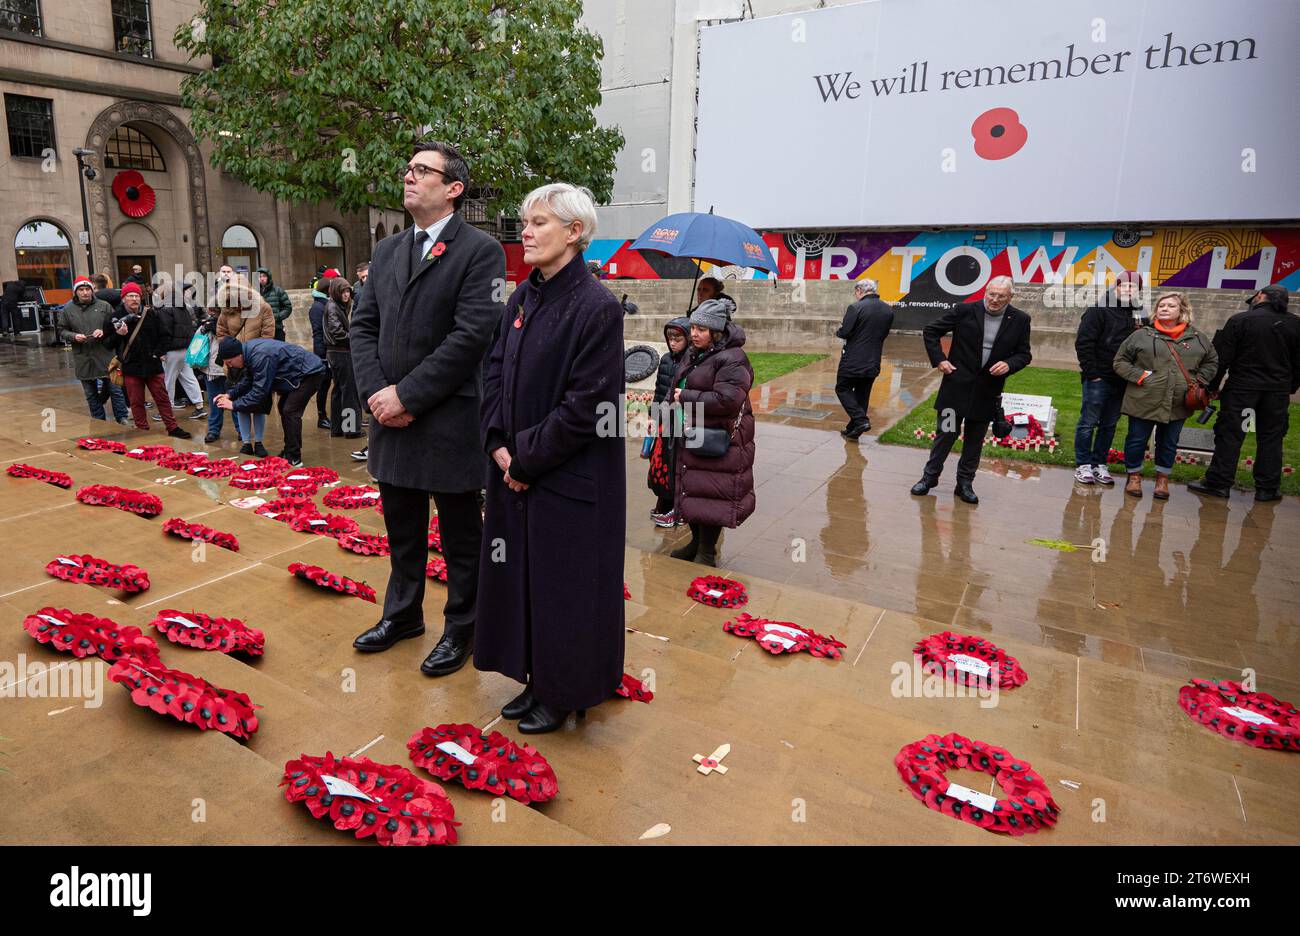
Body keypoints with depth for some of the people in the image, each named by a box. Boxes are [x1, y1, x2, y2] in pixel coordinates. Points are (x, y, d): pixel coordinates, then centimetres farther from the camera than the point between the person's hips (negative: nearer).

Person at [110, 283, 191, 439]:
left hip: (152, 364, 1)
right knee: (136, 401, 6)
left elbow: (162, 335, 9)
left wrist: (159, 352, -1)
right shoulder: (118, 317, -2)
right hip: (131, 367, -1)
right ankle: (142, 430, 16)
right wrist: (119, 335, -19)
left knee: (162, 398, 6)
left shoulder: (150, 314, 2)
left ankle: (172, 428, 13)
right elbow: (111, 343, 0)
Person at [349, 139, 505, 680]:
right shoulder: (386, 251, 13)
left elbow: (471, 337, -17)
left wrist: (407, 394, -16)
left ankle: (461, 630, 27)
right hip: (392, 419, 6)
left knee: (461, 537, 9)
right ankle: (403, 614, 40)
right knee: (402, 531, 20)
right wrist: (376, 392, -6)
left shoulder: (480, 251, -8)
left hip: (450, 423, -6)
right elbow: (363, 326, 10)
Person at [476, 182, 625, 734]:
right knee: (520, 577, 16)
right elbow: (495, 372, 9)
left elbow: (586, 407, -19)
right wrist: (499, 445, -4)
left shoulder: (597, 307, -16)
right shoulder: (523, 297, 7)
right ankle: (535, 682, 36)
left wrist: (525, 458, -14)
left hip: (570, 477, -7)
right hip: (516, 471, 7)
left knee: (563, 584, 6)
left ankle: (564, 695, 28)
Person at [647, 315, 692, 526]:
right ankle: (664, 505, 25)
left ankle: (677, 508, 15)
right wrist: (654, 417, 14)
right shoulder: (666, 359, 8)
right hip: (664, 420, 6)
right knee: (662, 461, 10)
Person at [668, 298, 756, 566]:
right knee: (693, 492, 17)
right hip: (692, 437, 9)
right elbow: (678, 387, 25)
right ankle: (697, 542, 35)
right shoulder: (692, 355, 11)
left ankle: (707, 553, 14)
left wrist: (686, 397, -19)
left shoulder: (732, 359, -16)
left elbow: (727, 399, -27)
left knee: (711, 495, -1)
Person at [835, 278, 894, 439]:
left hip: (853, 361, -6)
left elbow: (844, 333, -16)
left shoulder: (855, 308, -16)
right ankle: (853, 430, 22)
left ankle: (861, 420, -7)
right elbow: (884, 334, 12)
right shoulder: (888, 310, 5)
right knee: (862, 395, 15)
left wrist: (838, 332, 5)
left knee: (842, 389, 9)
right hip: (873, 362, 6)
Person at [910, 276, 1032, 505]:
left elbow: (1024, 354, 8)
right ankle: (930, 476, 18)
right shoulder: (965, 310, -6)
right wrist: (939, 359, -7)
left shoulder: (1020, 320, 0)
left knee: (975, 439, 11)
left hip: (988, 390, 2)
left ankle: (965, 482, 23)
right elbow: (931, 331, 1)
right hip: (957, 385, -2)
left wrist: (1009, 364, -13)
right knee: (946, 433, 3)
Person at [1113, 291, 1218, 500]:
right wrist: (1139, 376, -10)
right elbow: (1120, 361, 1)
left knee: (1169, 443, 12)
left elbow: (1212, 361, 20)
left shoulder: (1197, 338, 7)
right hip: (1143, 401, -2)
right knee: (1137, 440, 6)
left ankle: (1162, 479, 27)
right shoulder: (1141, 335, -2)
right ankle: (1134, 476, 22)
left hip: (1177, 404, 3)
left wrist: (1198, 381, 6)